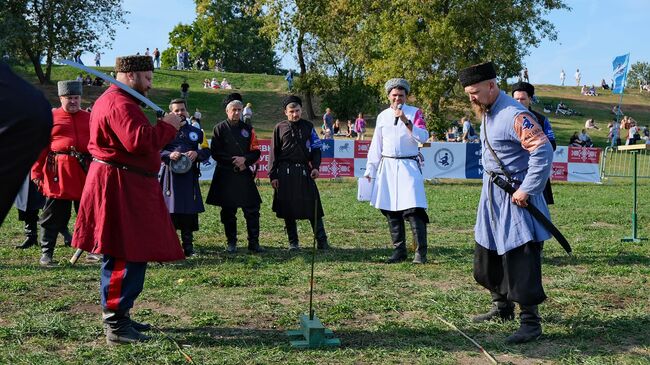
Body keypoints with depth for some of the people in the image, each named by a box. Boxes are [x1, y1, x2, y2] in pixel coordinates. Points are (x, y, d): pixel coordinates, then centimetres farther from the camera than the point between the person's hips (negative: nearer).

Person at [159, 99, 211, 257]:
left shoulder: (196, 132, 15)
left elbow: (206, 151, 12)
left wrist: (197, 153, -9)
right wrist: (169, 155, -15)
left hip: (190, 177, 2)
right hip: (169, 175, -2)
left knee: (189, 211, 4)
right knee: (169, 210, -4)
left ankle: (188, 246, 13)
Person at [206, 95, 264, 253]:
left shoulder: (248, 129, 11)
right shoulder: (219, 129, 4)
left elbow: (256, 151, 7)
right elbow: (215, 153, -3)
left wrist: (245, 159, -12)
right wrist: (234, 163, -9)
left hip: (245, 175, 2)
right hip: (226, 176, -2)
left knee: (252, 210, -3)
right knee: (228, 211, 4)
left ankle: (254, 243, 3)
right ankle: (231, 243, 15)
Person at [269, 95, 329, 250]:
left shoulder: (308, 127, 7)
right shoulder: (280, 128, 5)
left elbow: (316, 148, 9)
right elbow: (274, 153, 6)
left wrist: (315, 167, -6)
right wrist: (272, 175, 1)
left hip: (304, 171, 0)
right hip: (285, 173, 0)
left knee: (313, 206, -4)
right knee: (288, 209, 4)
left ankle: (322, 241, -1)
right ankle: (293, 242, 15)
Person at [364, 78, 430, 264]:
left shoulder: (415, 113, 2)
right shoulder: (382, 116, 12)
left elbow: (423, 137, -11)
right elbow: (376, 146, 14)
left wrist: (406, 121, -20)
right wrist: (369, 170, 11)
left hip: (408, 166, -4)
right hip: (387, 167, 4)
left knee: (413, 210, -14)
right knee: (391, 210, 6)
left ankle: (420, 252, -8)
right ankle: (399, 251, 16)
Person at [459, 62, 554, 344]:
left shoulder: (515, 115, -21)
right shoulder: (486, 113, 10)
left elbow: (544, 152, -26)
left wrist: (526, 190, -23)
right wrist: (489, 184, 15)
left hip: (515, 197, -10)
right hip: (492, 196, 10)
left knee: (520, 259, -7)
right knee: (487, 255, 17)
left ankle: (530, 322, 3)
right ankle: (502, 308, 32)